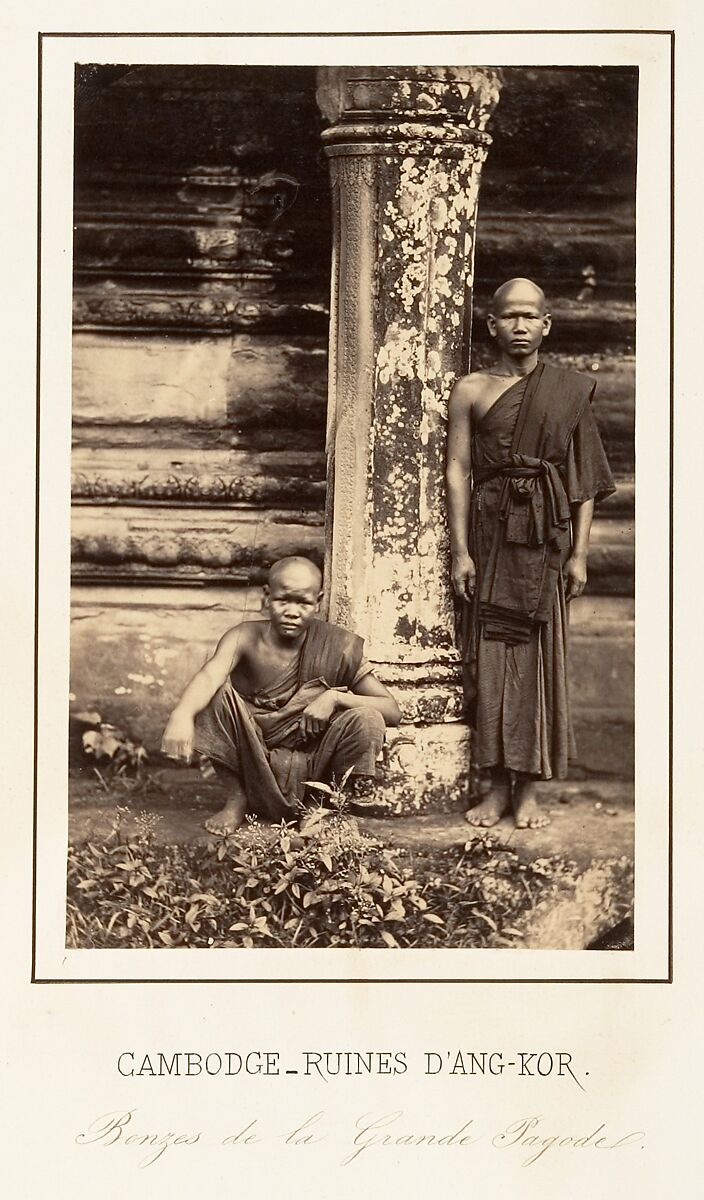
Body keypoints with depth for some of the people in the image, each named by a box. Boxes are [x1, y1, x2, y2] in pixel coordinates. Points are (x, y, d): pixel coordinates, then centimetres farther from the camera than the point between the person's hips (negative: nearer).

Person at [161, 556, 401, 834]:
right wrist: (182, 714, -54)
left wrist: (335, 697, -23)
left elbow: (393, 711, -7)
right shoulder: (245, 639, -10)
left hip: (311, 773, 0)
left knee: (367, 719, -22)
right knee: (218, 693, -21)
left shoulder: (339, 647, -7)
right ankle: (237, 799, -3)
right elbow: (210, 675, -32)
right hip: (252, 766, 0)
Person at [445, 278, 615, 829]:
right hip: (488, 531, 0)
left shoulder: (570, 391, 7)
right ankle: (494, 786, 8)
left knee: (540, 656, 0)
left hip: (546, 535, 0)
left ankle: (529, 789, 7)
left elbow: (585, 480, 6)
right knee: (487, 656, 0)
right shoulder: (472, 389, 5)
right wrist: (460, 550, -5)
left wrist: (579, 553, -1)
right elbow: (458, 470, 2)